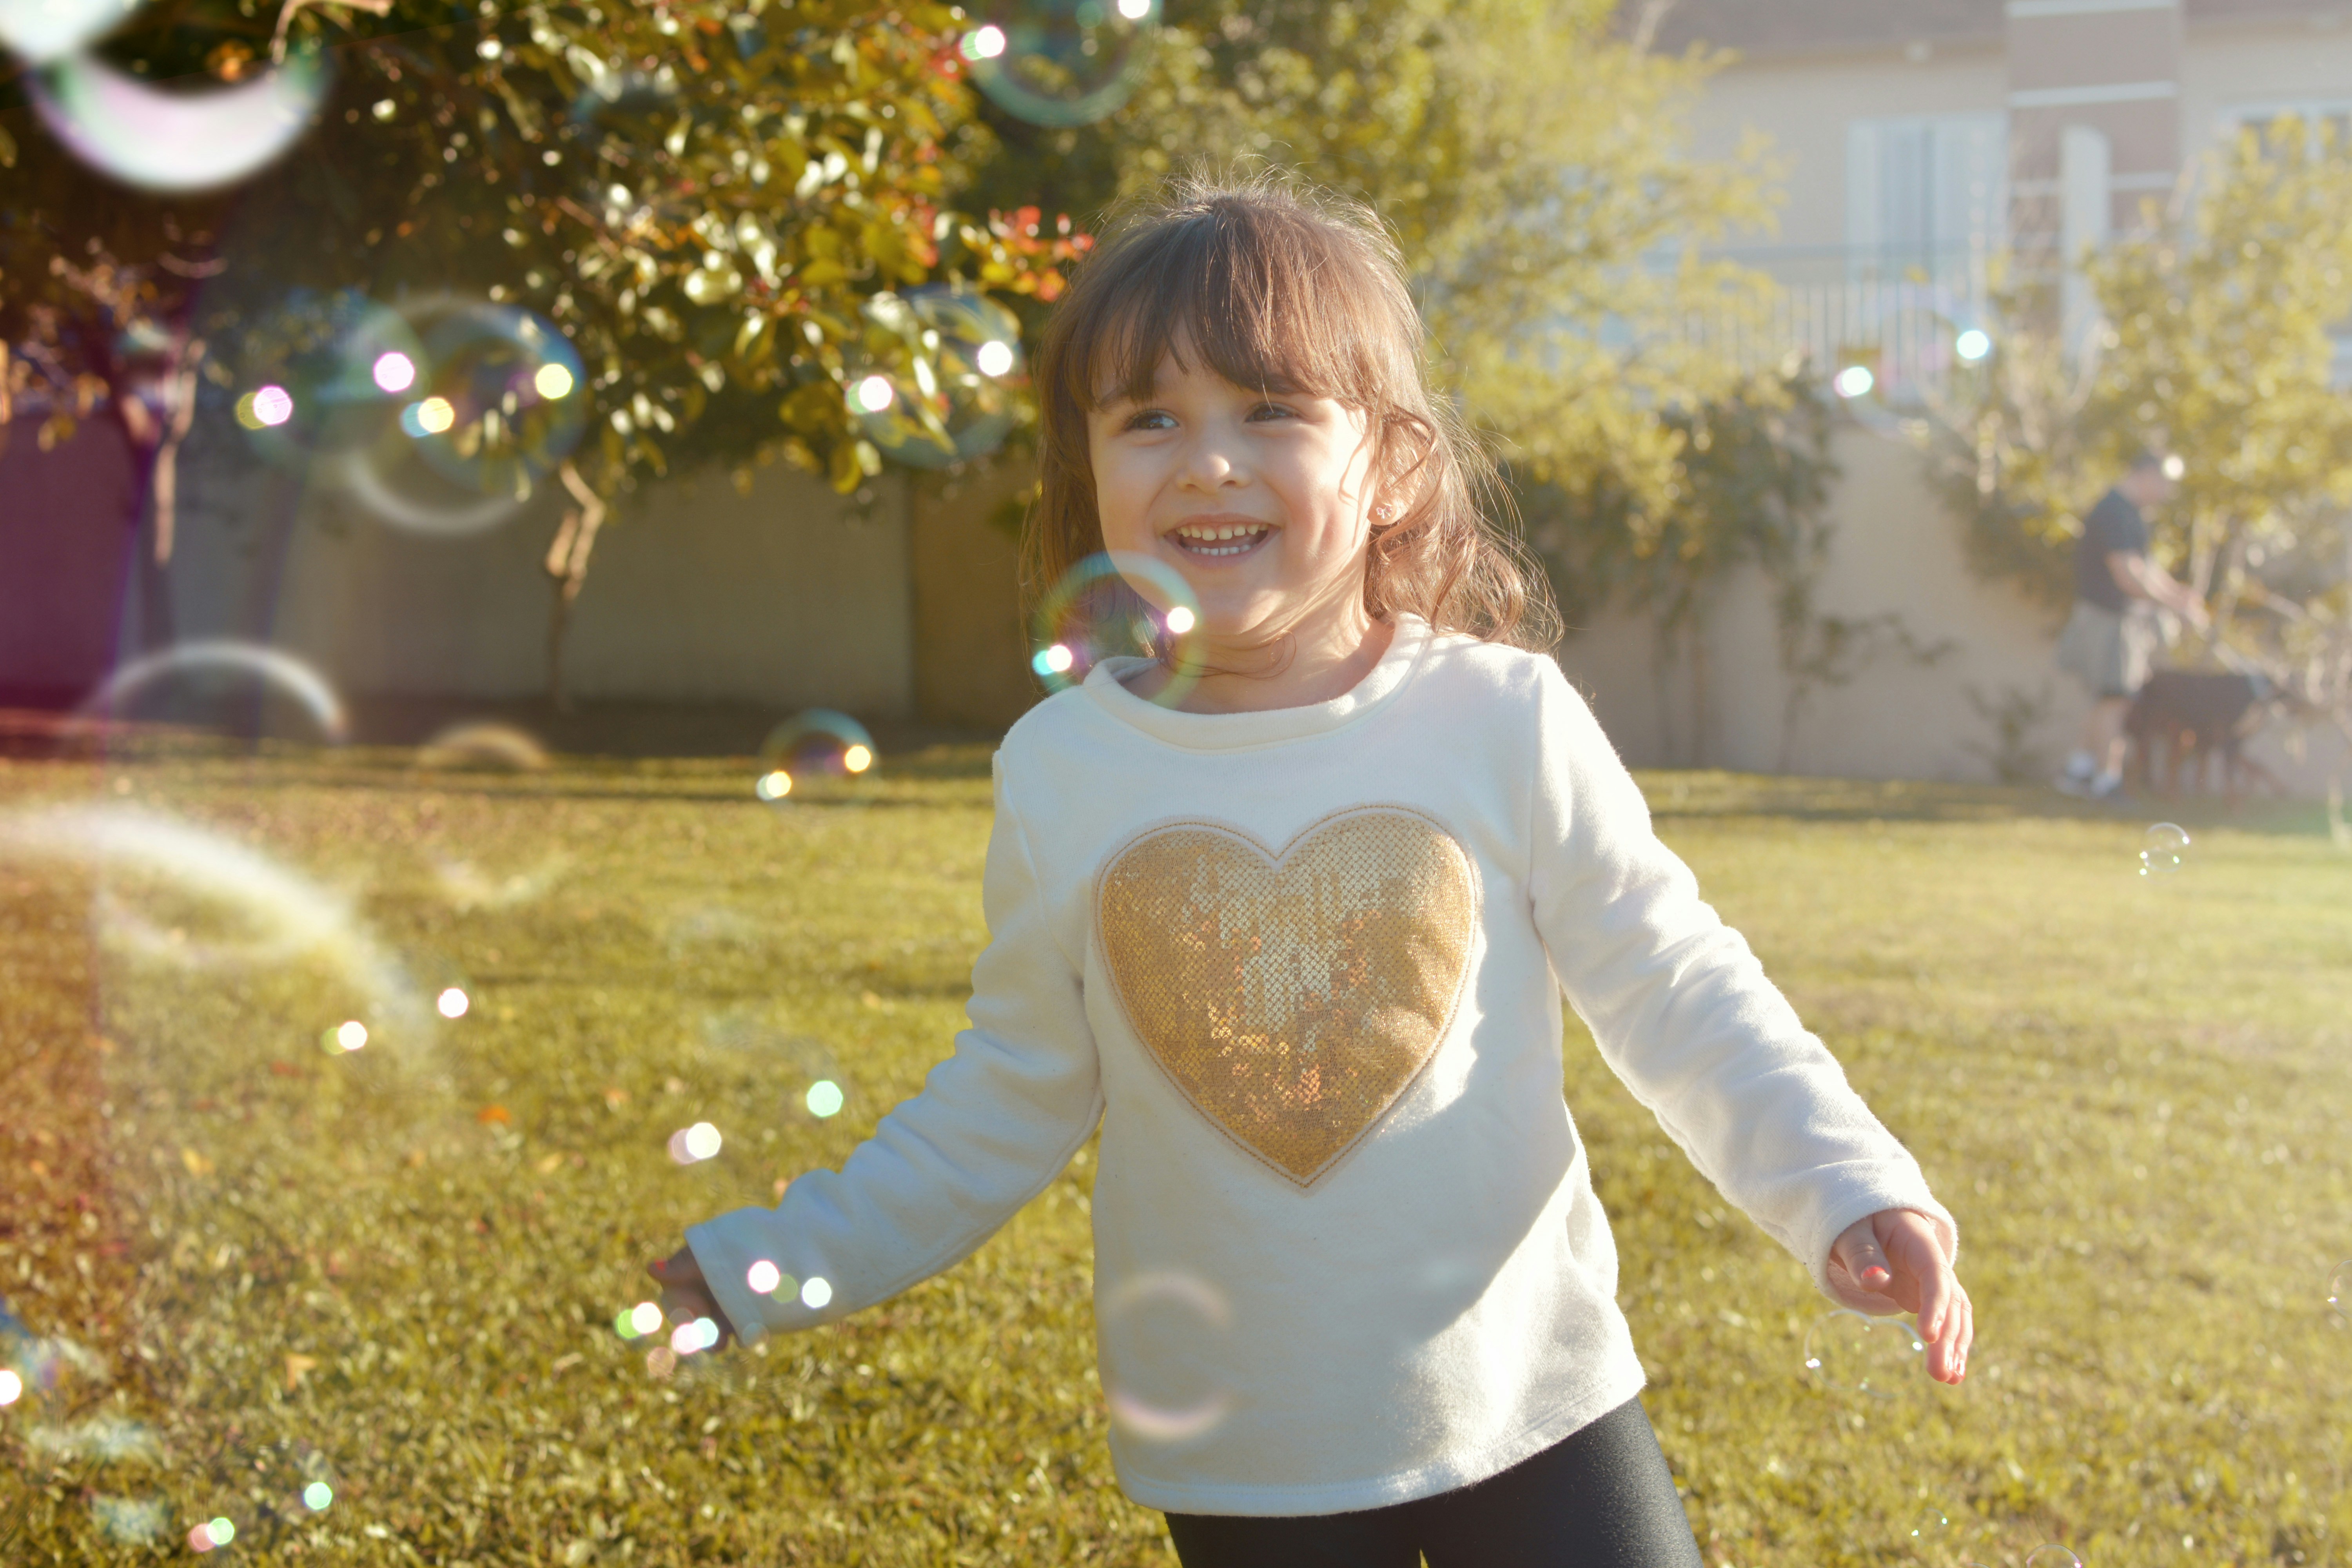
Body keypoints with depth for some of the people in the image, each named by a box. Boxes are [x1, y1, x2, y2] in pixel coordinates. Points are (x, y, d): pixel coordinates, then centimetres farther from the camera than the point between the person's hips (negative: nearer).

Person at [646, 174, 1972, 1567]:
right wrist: (780, 1261, 4)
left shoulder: (1502, 720, -9)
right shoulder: (1060, 771, -5)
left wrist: (1846, 1189, -15)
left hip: (1532, 1401, -1)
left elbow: (1678, 994, -3)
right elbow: (1014, 1101, 5)